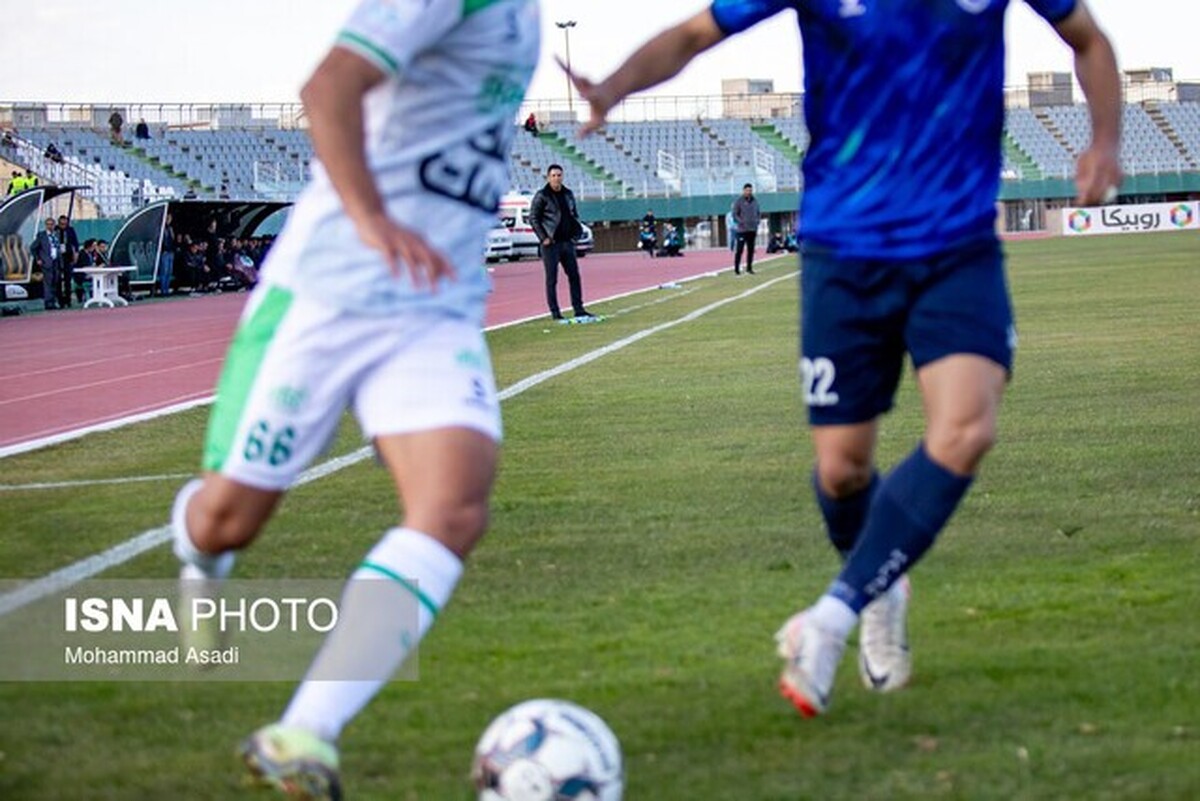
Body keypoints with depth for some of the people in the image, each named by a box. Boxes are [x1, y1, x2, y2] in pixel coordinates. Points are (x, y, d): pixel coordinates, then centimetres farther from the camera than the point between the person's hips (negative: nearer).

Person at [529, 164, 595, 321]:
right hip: (551, 243, -6)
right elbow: (533, 219, -7)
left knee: (574, 275, 5)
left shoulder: (568, 194, 12)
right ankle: (555, 312, 2)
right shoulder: (542, 196, -6)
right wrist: (543, 238, -13)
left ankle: (578, 309, 10)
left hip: (567, 242, 6)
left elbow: (575, 215, 22)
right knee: (552, 278, -2)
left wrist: (576, 233, 8)